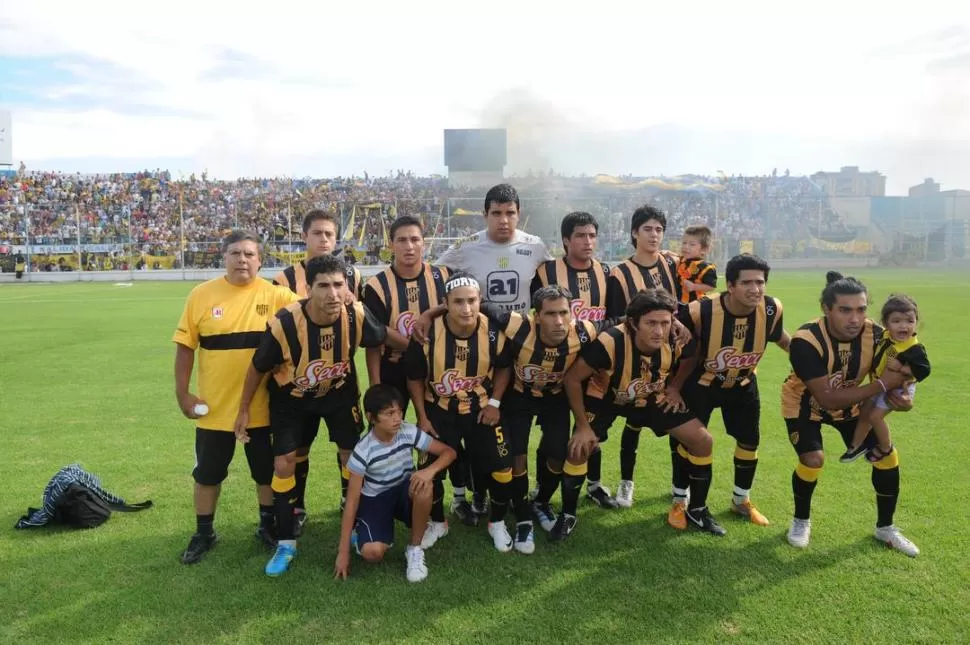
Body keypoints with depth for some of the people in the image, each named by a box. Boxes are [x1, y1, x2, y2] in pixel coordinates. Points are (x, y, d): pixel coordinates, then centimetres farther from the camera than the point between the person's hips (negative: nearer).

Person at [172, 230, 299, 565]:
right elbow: (185, 346, 0)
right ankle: (204, 533, 35)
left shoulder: (275, 295, -6)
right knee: (207, 474, 15)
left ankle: (268, 525, 36)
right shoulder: (201, 295, -4)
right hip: (214, 406, 1)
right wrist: (182, 392, -1)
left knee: (267, 471, 15)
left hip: (261, 406, 0)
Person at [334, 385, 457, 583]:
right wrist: (343, 551, -20)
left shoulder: (409, 432, -18)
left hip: (405, 493, 2)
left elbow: (449, 452, -13)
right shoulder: (363, 450, -24)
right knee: (373, 552, -27)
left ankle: (415, 549, -12)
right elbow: (352, 499, -20)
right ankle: (360, 530, 13)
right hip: (374, 500, -2)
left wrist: (430, 470, -36)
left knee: (423, 485, -34)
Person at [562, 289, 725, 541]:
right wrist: (582, 426, -19)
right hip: (605, 397, -3)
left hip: (653, 398, 3)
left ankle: (697, 510, 20)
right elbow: (572, 378, -25)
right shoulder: (609, 343, -40)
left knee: (703, 441, -2)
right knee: (579, 449, -19)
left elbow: (692, 360, 0)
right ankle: (567, 515, 7)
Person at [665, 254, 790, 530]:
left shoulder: (771, 309, -24)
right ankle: (679, 502, 20)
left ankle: (741, 501, 37)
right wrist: (673, 385, -14)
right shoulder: (700, 312, -33)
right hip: (701, 383, -4)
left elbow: (782, 339, 0)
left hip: (743, 384, 4)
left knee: (750, 441, 12)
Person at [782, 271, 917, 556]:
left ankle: (885, 527, 26)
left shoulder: (875, 335, -23)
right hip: (805, 404, -5)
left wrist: (900, 397, -32)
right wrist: (881, 385, -40)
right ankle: (801, 520, 8)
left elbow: (893, 376, -7)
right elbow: (827, 399, -39)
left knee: (887, 455, 1)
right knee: (813, 459, -23)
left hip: (850, 403, 5)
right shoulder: (806, 340, -38)